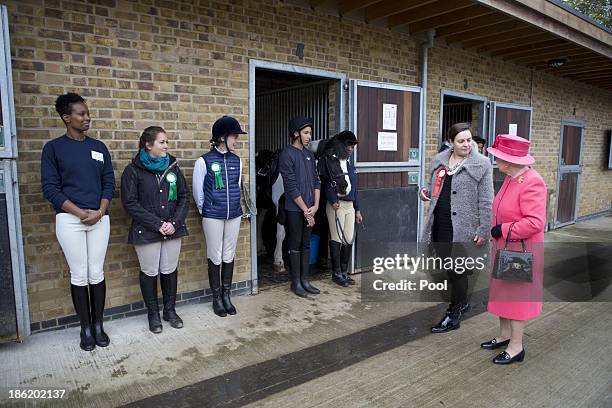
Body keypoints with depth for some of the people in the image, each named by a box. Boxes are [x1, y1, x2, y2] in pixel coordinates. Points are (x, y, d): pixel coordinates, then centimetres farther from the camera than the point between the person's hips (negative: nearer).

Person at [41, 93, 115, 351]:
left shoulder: (99, 147, 10)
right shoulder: (53, 148, 0)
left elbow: (109, 183, 8)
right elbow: (50, 188, -4)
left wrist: (100, 211, -7)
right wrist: (80, 213, -13)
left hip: (99, 218, 3)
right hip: (69, 219, -2)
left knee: (97, 274, 6)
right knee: (79, 276, 3)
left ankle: (99, 325, 19)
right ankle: (86, 328, 17)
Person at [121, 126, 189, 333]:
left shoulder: (172, 167, 6)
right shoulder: (133, 170, -5)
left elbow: (184, 197, 6)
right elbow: (130, 203, -11)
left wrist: (175, 222, -9)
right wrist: (157, 224, -16)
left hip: (173, 230, 3)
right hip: (146, 232, -3)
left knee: (170, 270, 11)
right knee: (150, 272, 8)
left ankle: (170, 310, 29)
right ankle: (153, 314, 26)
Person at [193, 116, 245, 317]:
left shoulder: (237, 161, 4)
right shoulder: (204, 161, -9)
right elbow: (198, 191, 0)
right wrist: (206, 210, 7)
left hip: (234, 215, 4)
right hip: (212, 217, -4)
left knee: (229, 256, 11)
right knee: (215, 257, 5)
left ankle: (226, 295, 25)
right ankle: (216, 298, 21)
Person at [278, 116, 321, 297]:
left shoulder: (309, 154, 12)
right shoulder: (287, 155, -10)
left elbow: (316, 181, 11)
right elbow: (291, 186, -14)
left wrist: (315, 206, -1)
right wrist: (305, 210, -13)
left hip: (309, 209, 7)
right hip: (294, 209, -6)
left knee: (306, 245, 12)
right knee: (295, 246, 3)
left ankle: (305, 280, 21)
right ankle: (296, 282, 14)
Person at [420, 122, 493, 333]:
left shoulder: (481, 164, -6)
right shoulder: (439, 161, 9)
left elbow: (485, 201, -8)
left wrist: (484, 230, -11)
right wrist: (425, 191, -1)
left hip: (462, 227, -5)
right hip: (439, 226, 6)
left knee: (456, 270, 3)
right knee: (449, 267, 17)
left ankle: (454, 316, 19)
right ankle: (461, 302, 40)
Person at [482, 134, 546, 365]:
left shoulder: (532, 182, -23)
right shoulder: (511, 178, 6)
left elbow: (535, 222, -27)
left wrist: (504, 230, -21)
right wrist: (496, 230, 13)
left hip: (521, 251, -9)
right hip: (504, 248, 9)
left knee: (516, 295, 3)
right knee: (503, 291, 18)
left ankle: (516, 347, 18)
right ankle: (504, 335, 34)